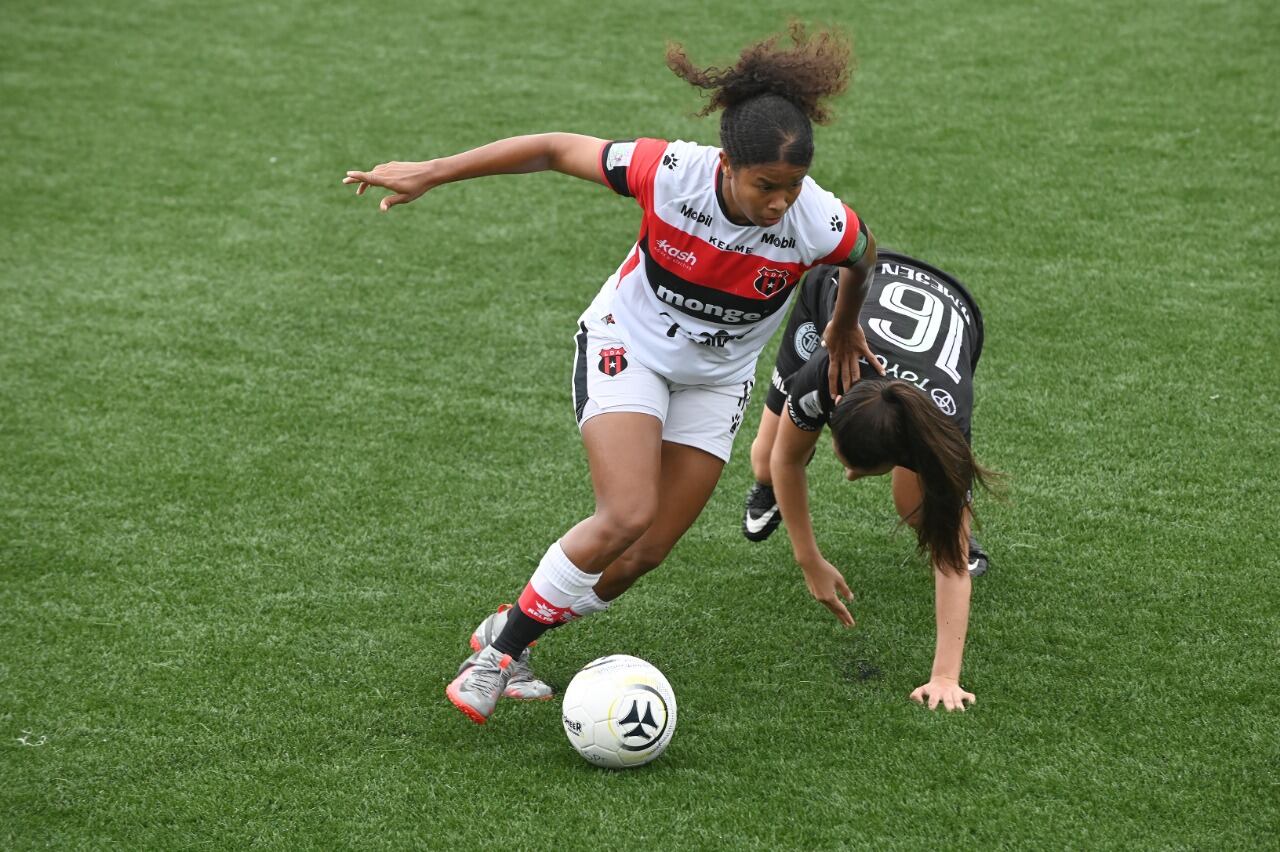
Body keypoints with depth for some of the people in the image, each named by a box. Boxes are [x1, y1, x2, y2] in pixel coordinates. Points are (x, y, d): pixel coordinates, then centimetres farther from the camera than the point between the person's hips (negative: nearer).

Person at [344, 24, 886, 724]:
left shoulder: (822, 224, -25)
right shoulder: (670, 173, -30)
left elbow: (863, 259, 0)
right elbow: (558, 149, -17)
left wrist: (844, 329, 20)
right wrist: (430, 173, -14)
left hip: (716, 378, 3)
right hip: (628, 344, -3)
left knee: (646, 553, -1)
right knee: (625, 516, -23)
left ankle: (509, 639, 20)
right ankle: (498, 647, -5)